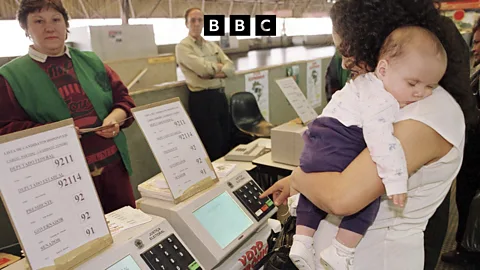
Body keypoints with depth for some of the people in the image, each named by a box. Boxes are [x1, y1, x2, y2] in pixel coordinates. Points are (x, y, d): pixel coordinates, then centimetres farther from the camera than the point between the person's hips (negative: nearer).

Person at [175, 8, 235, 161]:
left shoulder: (212, 46, 16)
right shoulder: (183, 47, -4)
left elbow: (230, 67, 5)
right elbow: (204, 68, -17)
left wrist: (213, 73, -12)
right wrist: (219, 66, 1)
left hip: (220, 95, 7)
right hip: (202, 99, -7)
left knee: (226, 143, 13)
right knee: (213, 147, 1)